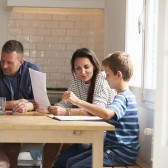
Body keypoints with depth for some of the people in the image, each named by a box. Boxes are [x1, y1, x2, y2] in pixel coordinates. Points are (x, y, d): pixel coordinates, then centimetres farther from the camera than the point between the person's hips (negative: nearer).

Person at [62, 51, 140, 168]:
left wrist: (77, 101, -34)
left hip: (121, 155, -10)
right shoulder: (125, 96, 17)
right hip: (113, 149, 10)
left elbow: (107, 114, -37)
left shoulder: (123, 97, -17)